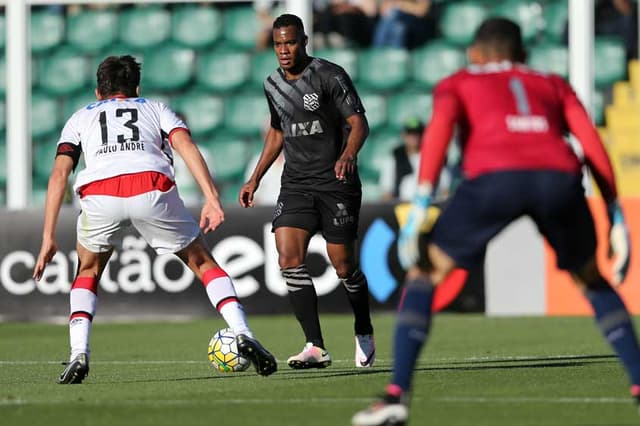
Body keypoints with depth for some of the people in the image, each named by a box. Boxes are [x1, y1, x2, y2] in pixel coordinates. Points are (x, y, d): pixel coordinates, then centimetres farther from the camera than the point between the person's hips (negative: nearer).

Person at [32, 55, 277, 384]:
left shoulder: (81, 117, 34)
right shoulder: (155, 109, 33)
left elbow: (59, 174, 18)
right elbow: (185, 144, 11)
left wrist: (48, 239, 13)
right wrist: (211, 198, 0)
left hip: (98, 193, 0)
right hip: (152, 187, 0)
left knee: (88, 273, 26)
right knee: (202, 263, 19)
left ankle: (78, 355, 7)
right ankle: (242, 335, 3)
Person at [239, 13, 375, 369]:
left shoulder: (330, 75, -10)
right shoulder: (273, 84, 9)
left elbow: (359, 123, -13)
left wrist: (349, 154, -33)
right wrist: (256, 179, 19)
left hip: (336, 183, -5)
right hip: (296, 184, 5)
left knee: (343, 264, -4)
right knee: (289, 258, -14)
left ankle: (364, 334, 24)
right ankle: (316, 349, -14)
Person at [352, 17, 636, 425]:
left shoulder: (458, 83, 28)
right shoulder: (553, 85, 34)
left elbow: (440, 128, 6)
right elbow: (592, 143, 19)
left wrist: (420, 205, -2)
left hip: (495, 177, -2)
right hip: (560, 177, 2)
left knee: (425, 274, 14)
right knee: (593, 281, 28)